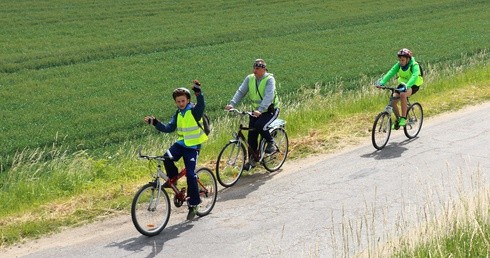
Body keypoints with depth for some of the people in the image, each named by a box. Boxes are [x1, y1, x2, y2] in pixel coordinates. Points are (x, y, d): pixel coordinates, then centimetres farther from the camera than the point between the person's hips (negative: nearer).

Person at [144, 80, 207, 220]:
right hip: (180, 143, 5)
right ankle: (173, 178, 4)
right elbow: (168, 128, 6)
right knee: (167, 157, -24)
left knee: (190, 174, -11)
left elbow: (201, 105, -31)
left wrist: (198, 91, -47)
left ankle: (193, 204, 1)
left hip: (192, 146, -5)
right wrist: (155, 122, -7)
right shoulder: (178, 114, 10)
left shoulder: (194, 111, -8)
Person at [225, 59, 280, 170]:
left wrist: (260, 110, -44)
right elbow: (241, 91, -9)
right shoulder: (249, 78, -2)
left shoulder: (269, 79, -18)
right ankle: (253, 158, 15)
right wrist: (232, 104, -26)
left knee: (260, 126, -29)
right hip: (256, 111, 5)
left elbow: (268, 96, -30)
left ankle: (271, 144, -4)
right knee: (251, 134, -2)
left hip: (270, 110, -5)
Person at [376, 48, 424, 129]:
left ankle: (403, 118, -25)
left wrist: (406, 86, -58)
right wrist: (382, 82, -36)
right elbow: (390, 73, -21)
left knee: (403, 94, -37)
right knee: (393, 100, -16)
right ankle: (398, 119, 7)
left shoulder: (414, 65, -24)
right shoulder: (399, 65, -9)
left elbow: (414, 76, -40)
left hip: (413, 85, -5)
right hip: (402, 84, 5)